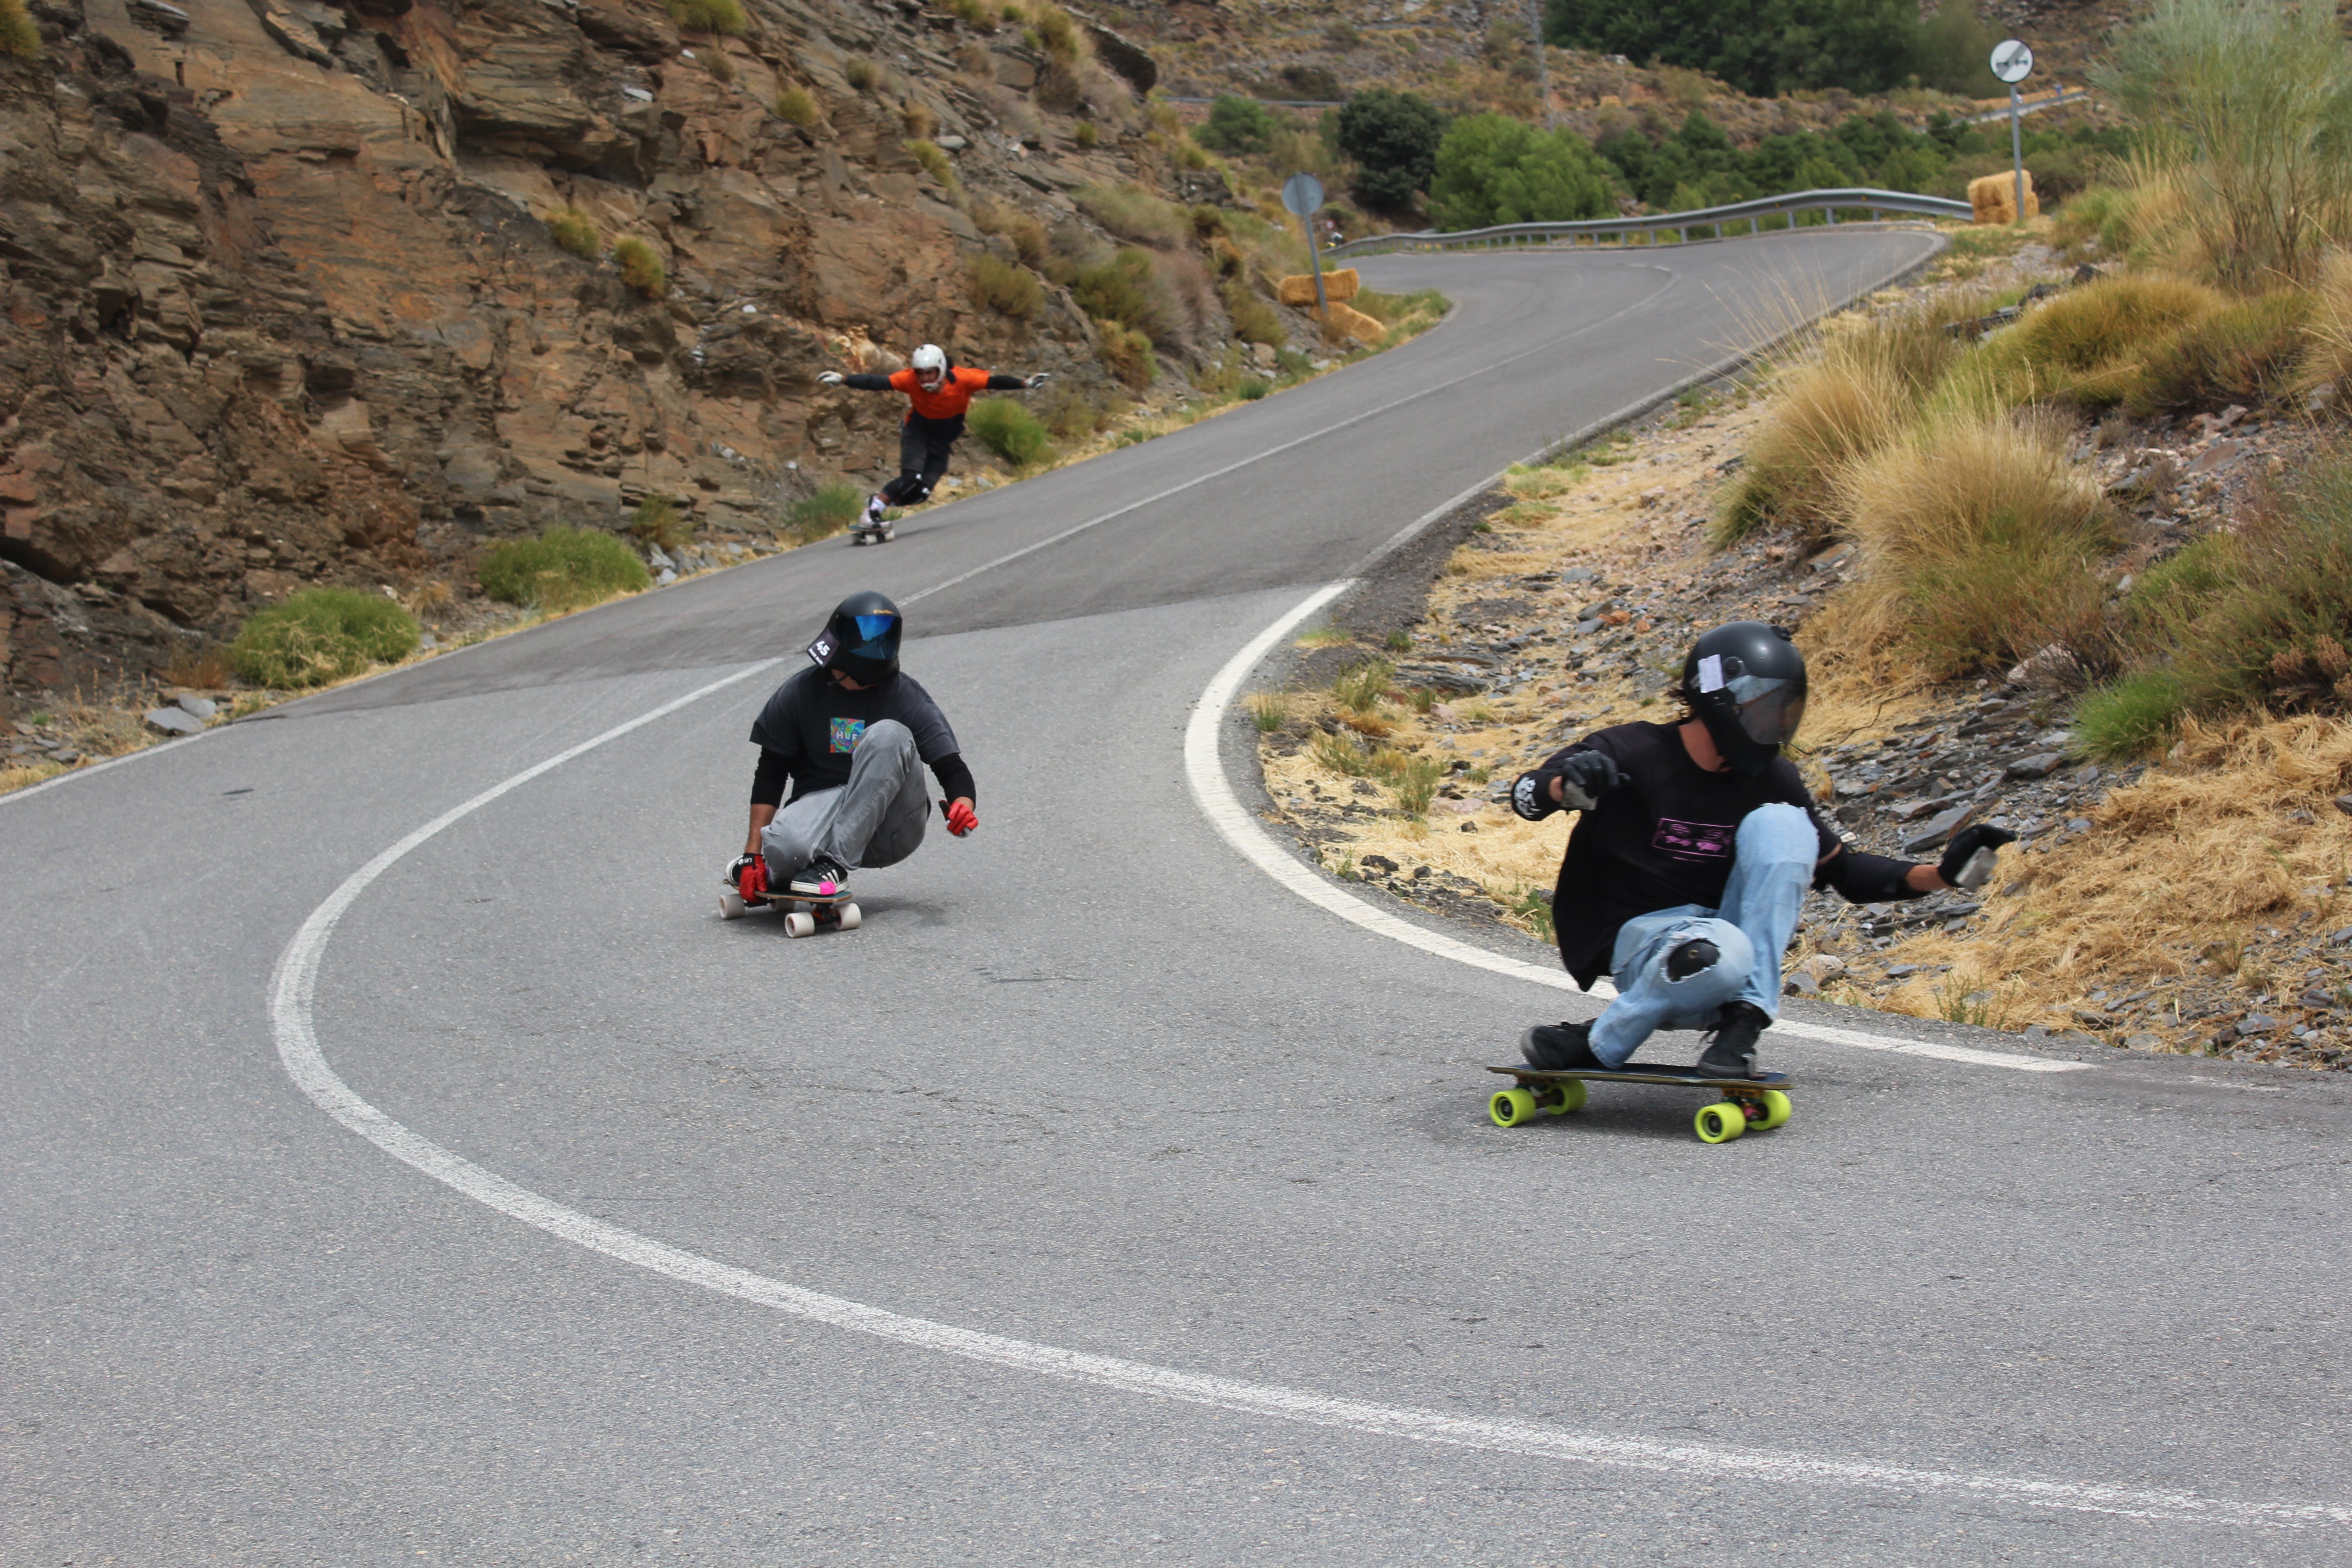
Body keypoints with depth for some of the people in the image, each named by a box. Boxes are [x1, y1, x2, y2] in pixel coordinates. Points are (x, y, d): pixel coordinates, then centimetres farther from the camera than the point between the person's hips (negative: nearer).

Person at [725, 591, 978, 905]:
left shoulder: (906, 698, -5)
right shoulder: (800, 692, 1)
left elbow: (950, 765, -9)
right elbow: (770, 775, 5)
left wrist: (963, 804, -33)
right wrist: (754, 849, -3)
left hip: (890, 828, 0)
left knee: (889, 734, -29)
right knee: (783, 848, -37)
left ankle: (833, 863, -27)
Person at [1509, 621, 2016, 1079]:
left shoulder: (1772, 781, 5)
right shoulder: (1632, 754, -9)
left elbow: (1839, 869, 13)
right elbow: (1526, 795, -16)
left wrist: (1941, 873, -1)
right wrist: (1567, 785, -41)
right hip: (1641, 937, -5)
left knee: (1778, 821, -18)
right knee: (1719, 953, -40)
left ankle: (1742, 1021, -22)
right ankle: (1599, 1045, -16)